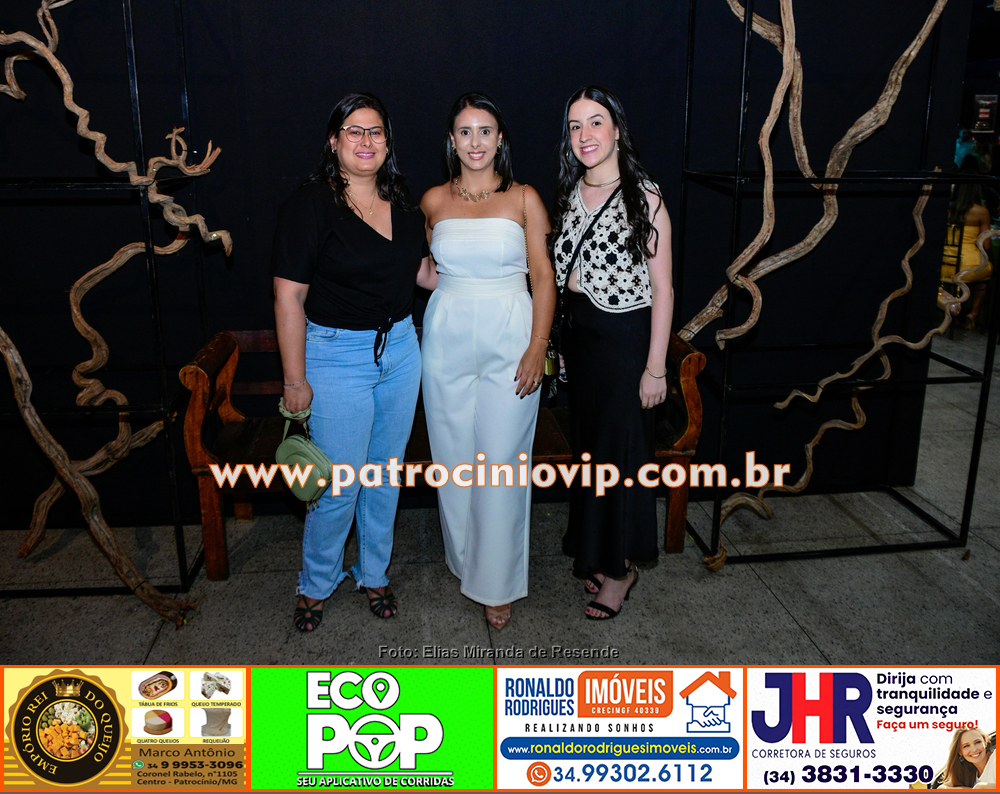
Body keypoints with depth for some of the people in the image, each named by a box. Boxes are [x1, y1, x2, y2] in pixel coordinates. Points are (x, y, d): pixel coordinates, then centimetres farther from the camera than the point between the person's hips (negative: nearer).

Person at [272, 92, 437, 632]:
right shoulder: (311, 203, -12)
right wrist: (295, 379, -15)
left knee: (386, 472, 15)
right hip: (337, 355, -6)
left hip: (400, 349, 6)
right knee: (339, 485, 0)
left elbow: (421, 267, 20)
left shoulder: (401, 200, 6)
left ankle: (374, 574, 35)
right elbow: (289, 297, -14)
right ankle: (316, 584, 26)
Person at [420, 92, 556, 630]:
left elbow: (543, 276, -3)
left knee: (502, 461, -2)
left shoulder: (524, 199, 0)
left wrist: (538, 347, -10)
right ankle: (463, 555, 32)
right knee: (454, 457, 9)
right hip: (447, 340, 3)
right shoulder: (434, 201, 7)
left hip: (510, 342, -2)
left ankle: (496, 583, 12)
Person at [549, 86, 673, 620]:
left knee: (622, 449, 3)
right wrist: (562, 343, 13)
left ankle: (623, 566, 20)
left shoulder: (644, 197, -12)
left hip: (625, 337, -6)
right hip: (579, 334, 6)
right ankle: (595, 551, 32)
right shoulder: (569, 195, 7)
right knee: (587, 442, 14)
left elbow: (662, 288, -13)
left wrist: (655, 367, -15)